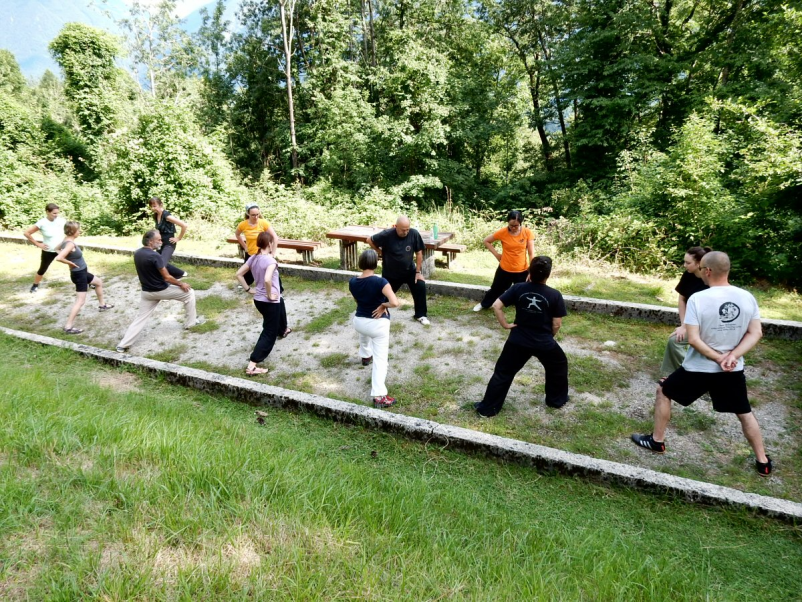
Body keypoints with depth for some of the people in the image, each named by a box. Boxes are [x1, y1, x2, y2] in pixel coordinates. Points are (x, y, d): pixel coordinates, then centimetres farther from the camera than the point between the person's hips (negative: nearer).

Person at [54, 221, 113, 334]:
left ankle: (102, 305, 49)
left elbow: (57, 249, 21)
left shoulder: (66, 241, 1)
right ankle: (68, 327, -4)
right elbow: (58, 258, -38)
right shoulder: (70, 244, -27)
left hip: (82, 272, 10)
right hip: (79, 274, -10)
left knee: (99, 282, 32)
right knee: (80, 301, -6)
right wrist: (71, 263, -21)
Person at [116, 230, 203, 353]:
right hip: (161, 290, -7)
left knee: (141, 318, 13)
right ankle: (190, 322, 22)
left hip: (146, 291, 7)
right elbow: (167, 277, -21)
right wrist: (181, 284, -6)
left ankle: (123, 345, 8)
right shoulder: (155, 256, -24)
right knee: (189, 293, 11)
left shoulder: (137, 254, 1)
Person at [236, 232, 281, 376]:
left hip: (258, 299, 8)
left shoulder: (253, 258, 2)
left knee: (269, 326, 33)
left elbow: (239, 274, 5)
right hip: (270, 301, -8)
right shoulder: (270, 260, -21)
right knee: (269, 333, -1)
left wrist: (248, 289, 8)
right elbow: (267, 279, -36)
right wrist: (270, 295, -21)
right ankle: (252, 366, -6)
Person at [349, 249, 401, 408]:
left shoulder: (353, 282, -6)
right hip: (378, 324, -5)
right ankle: (379, 397, -1)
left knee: (364, 337, 41)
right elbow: (395, 303, -33)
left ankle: (365, 356, 70)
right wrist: (383, 305, -13)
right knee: (380, 360, 1)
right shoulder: (380, 281, -23)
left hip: (359, 321, 6)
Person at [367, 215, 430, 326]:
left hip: (410, 270, 1)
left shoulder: (414, 234, -19)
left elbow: (419, 253, -9)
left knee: (420, 287, -13)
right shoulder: (387, 235, -24)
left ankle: (420, 315, 6)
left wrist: (418, 272, -9)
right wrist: (381, 252, -3)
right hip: (390, 273, -1)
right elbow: (369, 240, -9)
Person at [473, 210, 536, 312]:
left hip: (522, 271, -1)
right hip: (505, 269, 1)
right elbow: (486, 241, 2)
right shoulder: (502, 232, -12)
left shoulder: (527, 233, -11)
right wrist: (496, 254, -5)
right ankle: (484, 304, 45)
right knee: (496, 289, 20)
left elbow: (531, 253, -8)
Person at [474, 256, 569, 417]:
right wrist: (548, 337, 12)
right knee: (558, 366, 28)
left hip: (518, 341, 1)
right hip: (544, 343, -1)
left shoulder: (518, 288, -7)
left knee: (503, 373, 10)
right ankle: (556, 400, 41)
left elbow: (496, 305, -10)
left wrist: (505, 324, -1)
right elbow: (557, 324, -7)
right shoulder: (555, 295, -11)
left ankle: (487, 408, 13)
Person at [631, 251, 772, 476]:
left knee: (663, 392, 17)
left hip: (699, 368, -4)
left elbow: (693, 339, -21)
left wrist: (718, 358, -12)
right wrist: (732, 356, -11)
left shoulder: (697, 299, -19)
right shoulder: (747, 297, -5)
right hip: (733, 370, 4)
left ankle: (657, 441, 26)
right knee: (744, 413, 22)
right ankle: (763, 462, 30)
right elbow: (755, 333, -3)